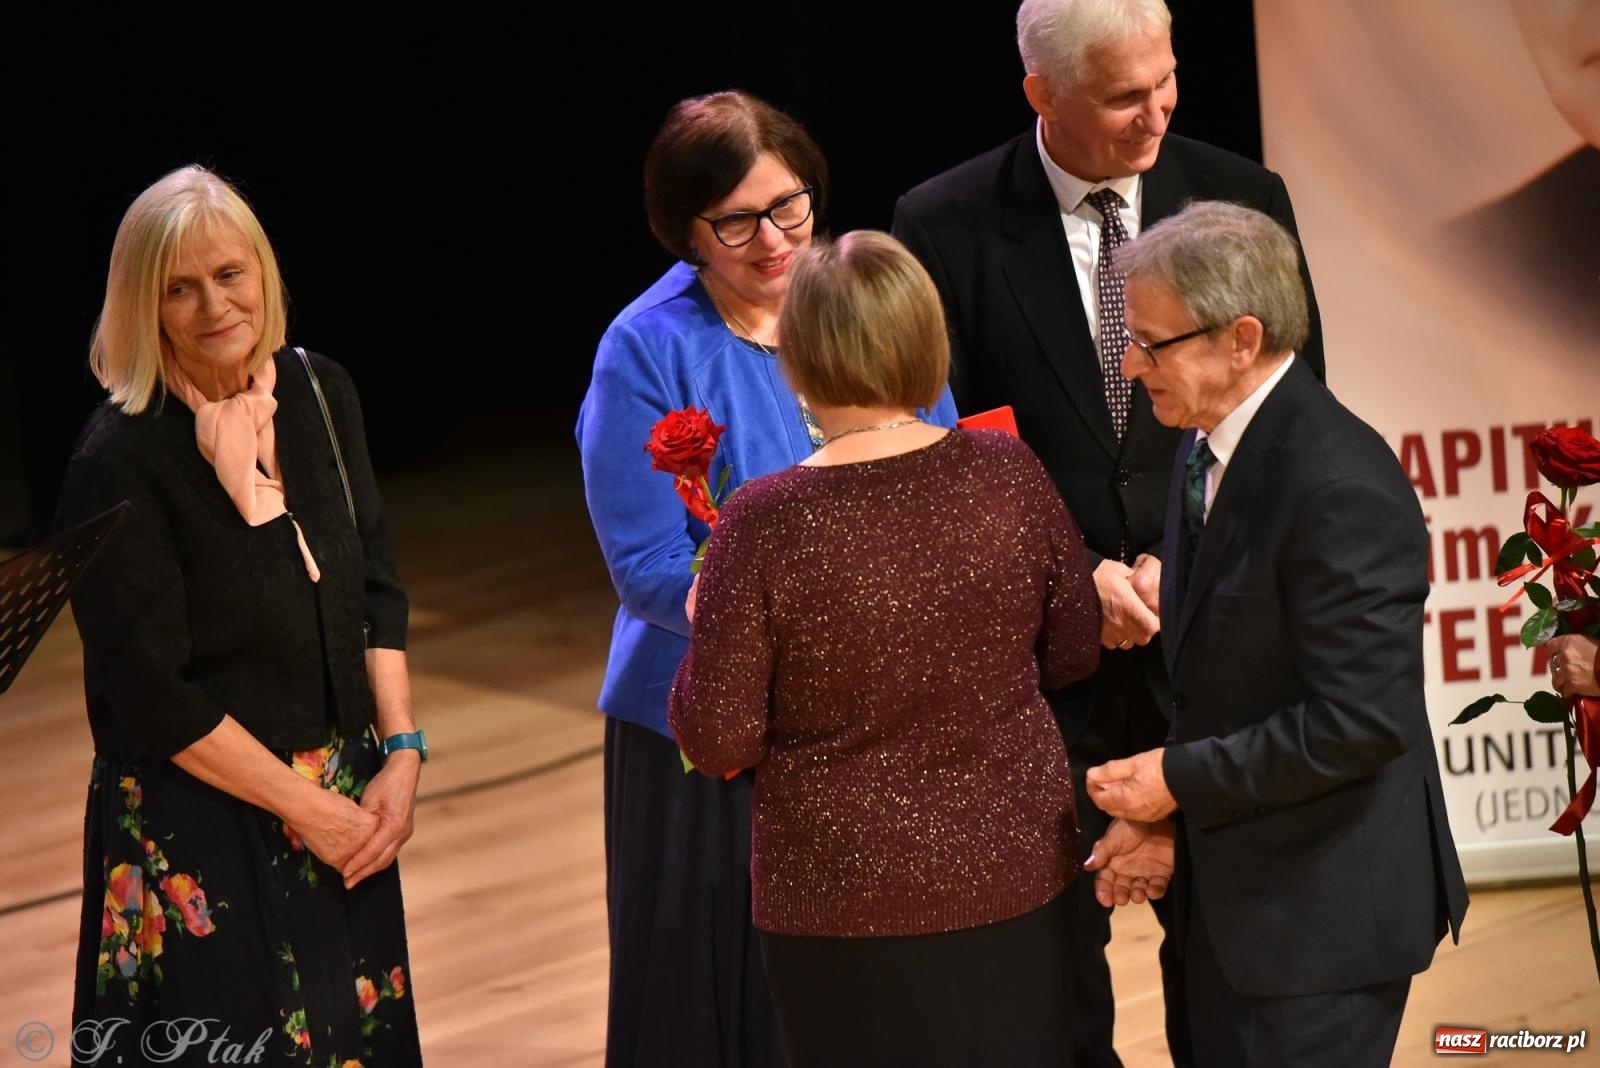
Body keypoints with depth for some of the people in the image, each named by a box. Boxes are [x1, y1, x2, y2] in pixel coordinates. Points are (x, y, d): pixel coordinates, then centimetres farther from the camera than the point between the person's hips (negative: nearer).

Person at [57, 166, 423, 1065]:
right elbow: (152, 694, -16)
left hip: (346, 810, 6)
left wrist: (403, 750, -3)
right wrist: (306, 806, -13)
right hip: (201, 832, -5)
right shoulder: (119, 462, -17)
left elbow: (376, 587, 8)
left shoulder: (320, 395, 1)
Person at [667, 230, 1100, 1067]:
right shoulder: (1007, 474, -10)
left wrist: (706, 628, 5)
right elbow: (1075, 652, 4)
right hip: (1015, 873, 3)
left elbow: (717, 741, -13)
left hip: (848, 897, -3)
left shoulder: (767, 524, -19)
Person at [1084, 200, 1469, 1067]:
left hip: (1324, 907, -9)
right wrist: (1164, 815, 1)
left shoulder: (1338, 488, -23)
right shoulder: (1207, 450, 7)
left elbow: (1360, 720, -25)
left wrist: (1179, 778, -17)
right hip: (1230, 894, 9)